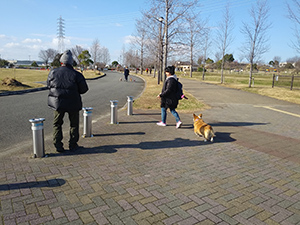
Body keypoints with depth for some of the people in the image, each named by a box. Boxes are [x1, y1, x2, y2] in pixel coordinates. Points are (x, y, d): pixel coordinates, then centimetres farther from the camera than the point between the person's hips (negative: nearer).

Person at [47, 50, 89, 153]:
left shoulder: (53, 73, -3)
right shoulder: (76, 75, -11)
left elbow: (48, 85, 10)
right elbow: (84, 89, -5)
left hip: (58, 102, 2)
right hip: (73, 103, -2)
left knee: (57, 124, 16)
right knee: (74, 124, 14)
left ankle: (58, 145, 12)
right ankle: (73, 145, 18)